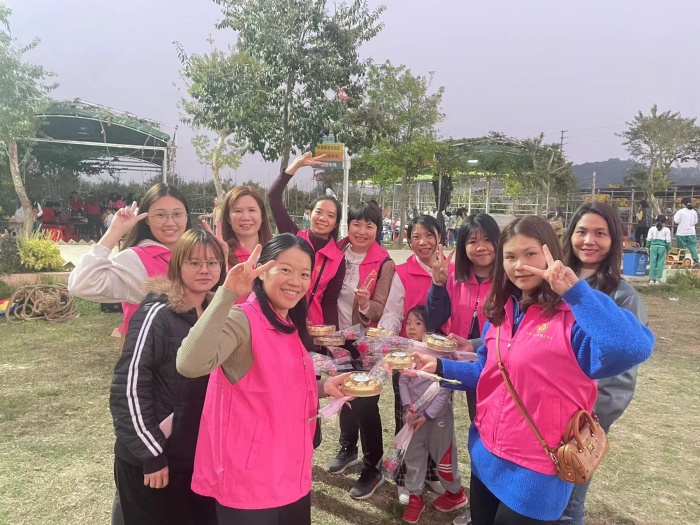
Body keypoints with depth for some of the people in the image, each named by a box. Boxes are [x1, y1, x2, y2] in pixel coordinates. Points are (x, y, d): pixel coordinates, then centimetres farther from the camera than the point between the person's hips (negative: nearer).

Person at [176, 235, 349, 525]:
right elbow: (189, 365, -37)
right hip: (249, 484, -8)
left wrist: (324, 387, 7)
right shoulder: (242, 319, -18)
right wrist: (228, 295, -41)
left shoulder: (291, 327, 9)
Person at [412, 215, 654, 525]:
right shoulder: (502, 312, 3)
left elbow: (634, 348, -39)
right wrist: (441, 367, 1)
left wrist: (576, 290, -39)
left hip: (537, 470, -6)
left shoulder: (574, 315, -19)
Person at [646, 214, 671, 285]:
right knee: (660, 263, 3)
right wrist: (668, 248, 11)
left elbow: (649, 239, 3)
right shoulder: (666, 230, 0)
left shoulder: (652, 228, 3)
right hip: (662, 247, -1)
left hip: (653, 246, 1)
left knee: (652, 262, 4)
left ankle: (651, 278, 3)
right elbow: (668, 241, 1)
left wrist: (648, 247, 12)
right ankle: (657, 278, 2)